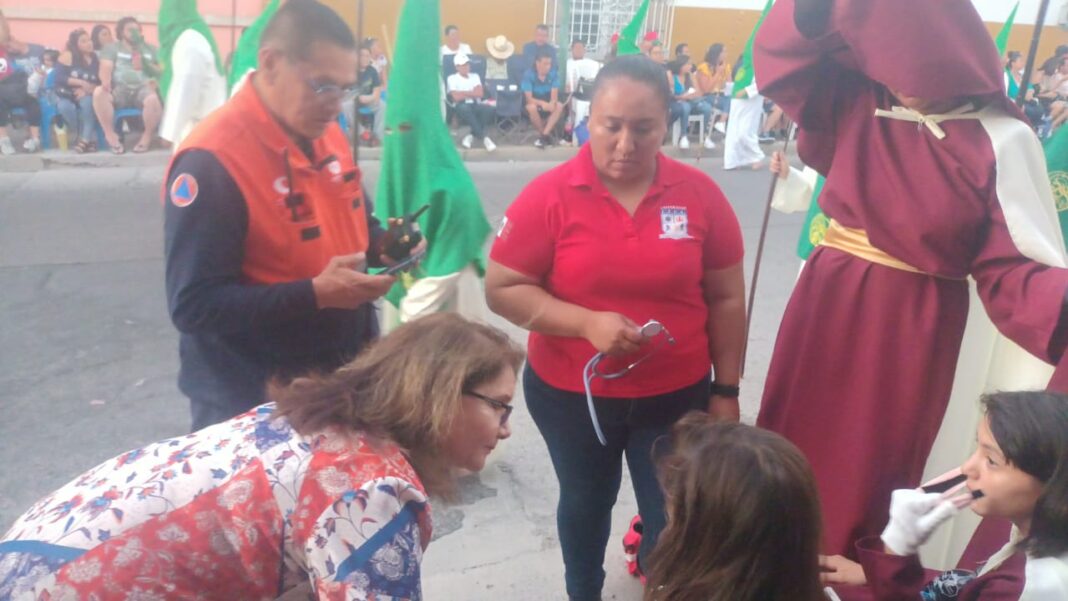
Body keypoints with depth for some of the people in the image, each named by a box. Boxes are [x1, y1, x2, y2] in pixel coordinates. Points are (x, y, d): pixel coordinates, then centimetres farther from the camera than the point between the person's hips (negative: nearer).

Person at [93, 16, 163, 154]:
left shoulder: (150, 49, 23)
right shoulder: (112, 48, 19)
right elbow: (105, 68, 3)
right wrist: (106, 81, -21)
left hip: (143, 88, -1)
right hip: (119, 89, 1)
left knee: (153, 99, -38)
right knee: (99, 93, -33)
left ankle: (147, 137, -18)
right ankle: (111, 137, -21)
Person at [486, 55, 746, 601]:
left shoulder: (700, 194, -8)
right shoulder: (550, 195, -14)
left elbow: (725, 299, 0)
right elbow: (502, 290, -12)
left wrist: (726, 390, 1)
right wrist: (588, 322, -25)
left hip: (677, 395, 1)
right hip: (570, 394, 0)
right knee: (586, 503, 23)